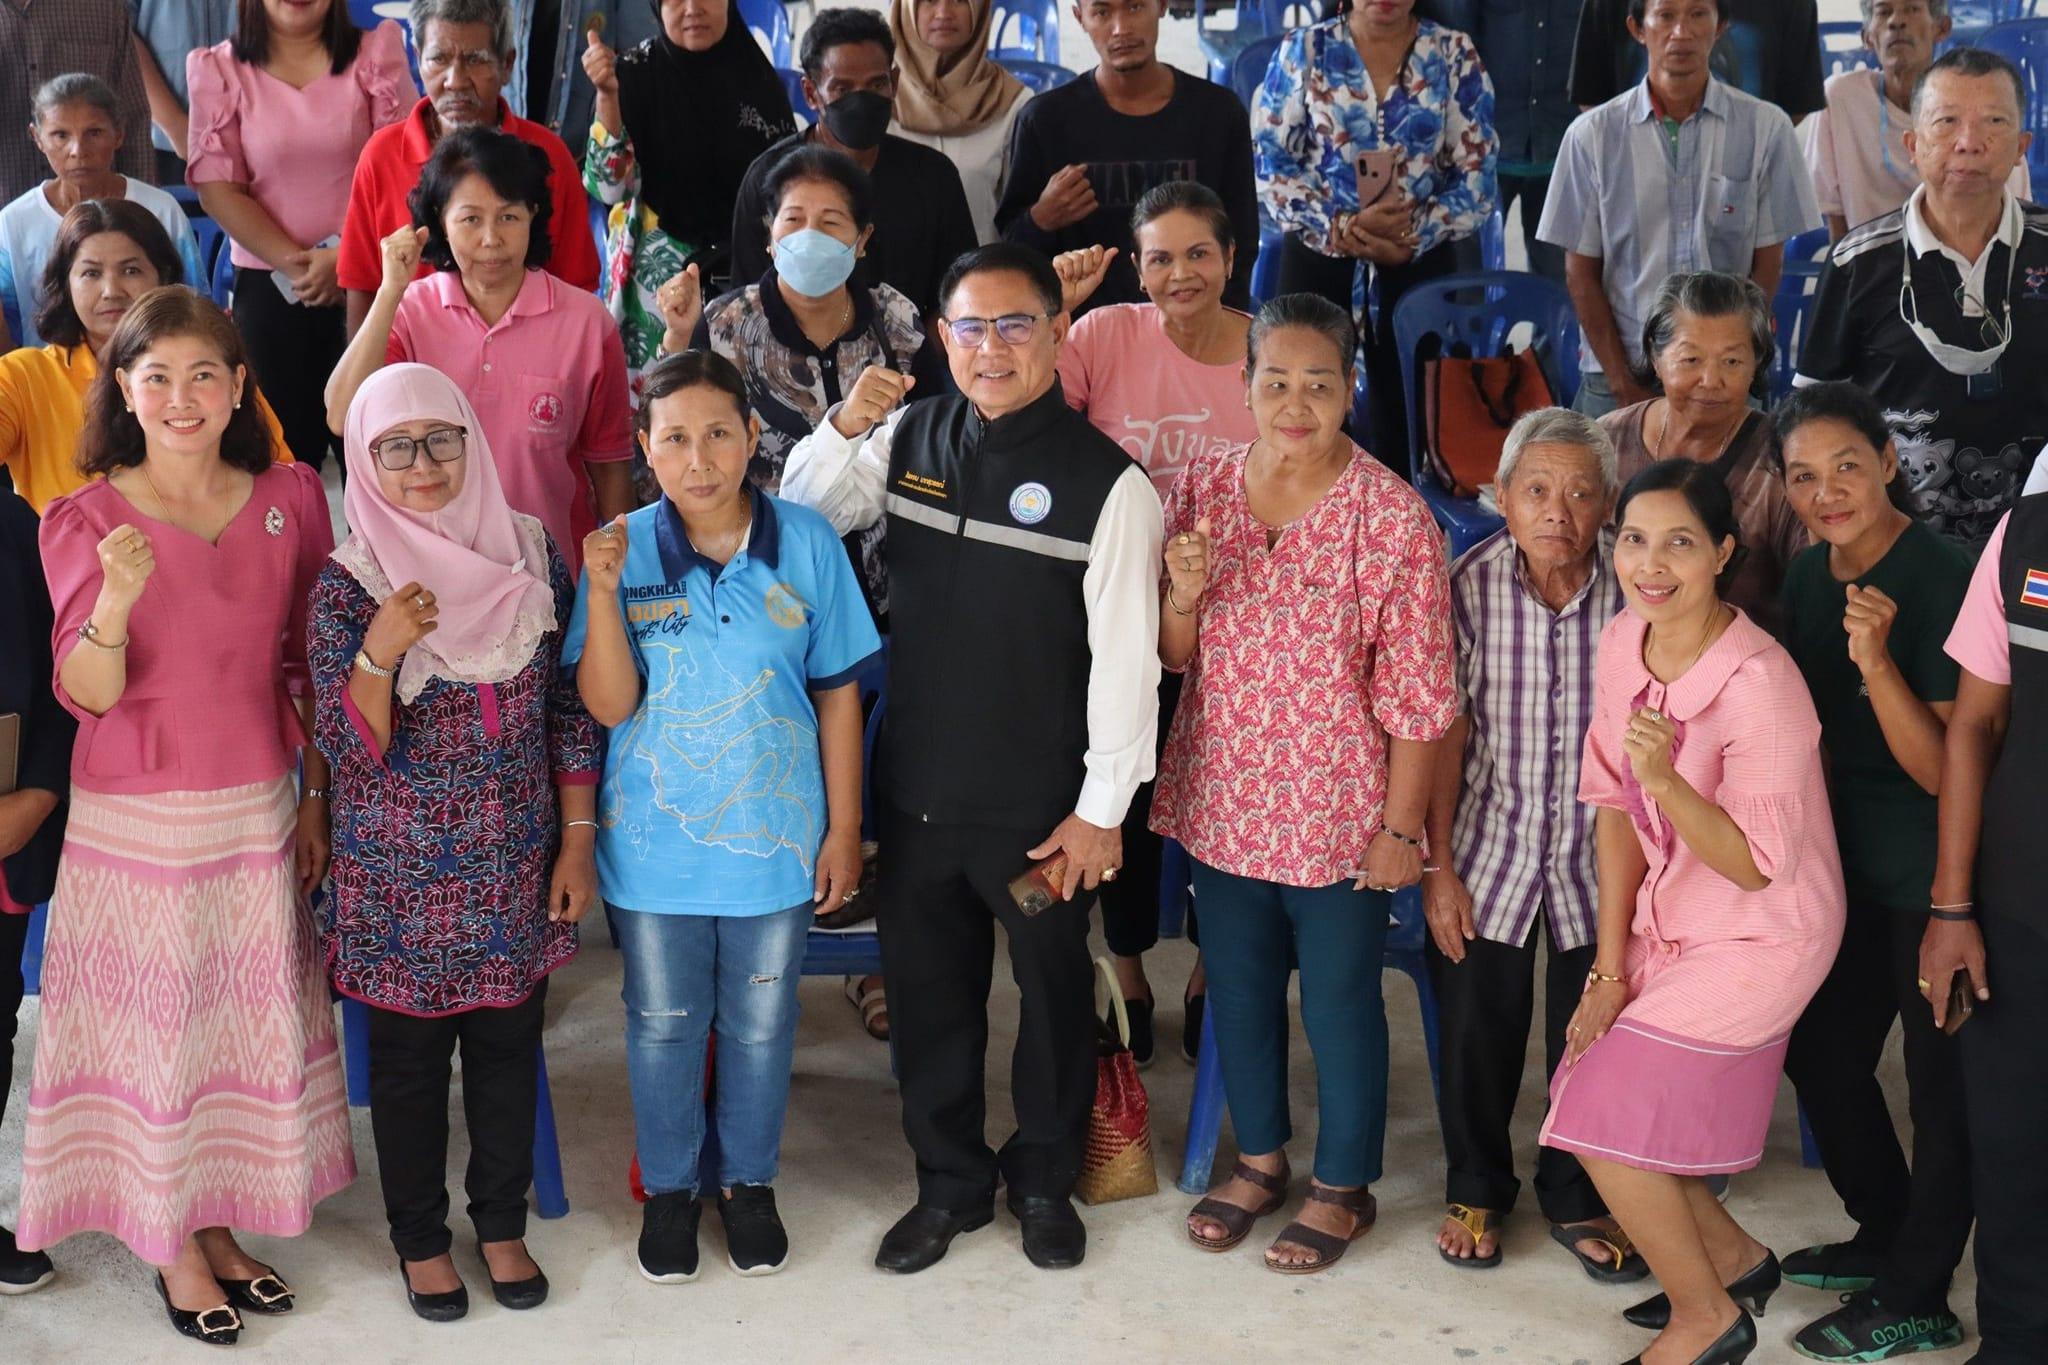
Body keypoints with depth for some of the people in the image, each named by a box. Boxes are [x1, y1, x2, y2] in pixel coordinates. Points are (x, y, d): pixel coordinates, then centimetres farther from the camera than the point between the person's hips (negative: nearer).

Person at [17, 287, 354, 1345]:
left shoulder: (289, 500, 0)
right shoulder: (84, 519, -7)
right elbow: (86, 694, -13)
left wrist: (316, 799, 8)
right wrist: (115, 600, -31)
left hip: (255, 811, 3)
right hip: (132, 819, -3)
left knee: (249, 1020, 11)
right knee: (150, 1025, 7)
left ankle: (219, 1224, 30)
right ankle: (172, 1249, 24)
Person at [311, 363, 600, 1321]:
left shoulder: (529, 553, -3)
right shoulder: (345, 585, -10)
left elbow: (570, 708, 3)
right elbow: (350, 747, -14)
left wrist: (579, 839, 1)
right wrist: (378, 653, -32)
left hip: (516, 868, 2)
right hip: (400, 874, -2)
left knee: (508, 1045, 14)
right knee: (409, 1057, 12)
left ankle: (503, 1222, 34)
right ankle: (420, 1237, 32)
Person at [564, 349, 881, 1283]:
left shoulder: (806, 544, -10)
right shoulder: (623, 550, -10)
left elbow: (838, 694, -3)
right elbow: (608, 705, -13)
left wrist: (844, 829, -1)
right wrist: (603, 592, -27)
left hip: (775, 838, 0)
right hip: (655, 844, 0)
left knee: (760, 1024, 16)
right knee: (663, 1025, 16)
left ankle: (750, 1181, 38)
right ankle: (669, 1187, 37)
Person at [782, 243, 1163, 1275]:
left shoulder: (1105, 481, -14)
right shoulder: (907, 437, 0)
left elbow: (1124, 657, -14)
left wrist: (1101, 809, -13)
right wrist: (841, 431, -10)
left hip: (1038, 804, -4)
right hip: (915, 786, 4)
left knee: (1053, 987, 16)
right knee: (926, 987, 17)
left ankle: (1045, 1179, 38)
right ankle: (949, 1182, 37)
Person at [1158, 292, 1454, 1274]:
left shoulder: (1393, 516, -15)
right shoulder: (1199, 491, -3)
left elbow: (1417, 693, -12)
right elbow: (1173, 657, 4)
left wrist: (1401, 826, -11)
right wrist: (1182, 595, -18)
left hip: (1338, 812, -4)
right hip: (1223, 797, 4)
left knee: (1340, 1001, 11)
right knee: (1237, 989, 20)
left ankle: (1344, 1186, 33)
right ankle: (1259, 1158, 42)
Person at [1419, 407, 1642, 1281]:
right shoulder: (1470, 586, -11)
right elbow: (1448, 729, -6)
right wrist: (1438, 866, -5)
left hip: (1600, 855, 0)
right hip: (1492, 845, 0)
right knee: (1477, 1030, 9)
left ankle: (1576, 1197, 34)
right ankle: (1476, 1190, 34)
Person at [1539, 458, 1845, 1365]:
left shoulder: (1757, 682, -26)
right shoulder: (1622, 643, -5)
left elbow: (1758, 866, -22)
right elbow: (1615, 807, 0)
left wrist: (1665, 780, -37)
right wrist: (1609, 968, 0)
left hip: (1756, 940, -7)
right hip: (1667, 924, 7)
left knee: (1606, 1121, -6)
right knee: (1587, 1109, 10)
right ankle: (1734, 1258, 33)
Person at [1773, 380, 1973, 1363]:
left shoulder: (1941, 582, -21)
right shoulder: (1809, 576, 2)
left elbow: (1941, 769, -22)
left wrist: (1877, 661, -32)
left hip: (1932, 869, -8)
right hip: (1849, 858, 8)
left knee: (1938, 1077, 5)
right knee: (1819, 1051, 18)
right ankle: (1885, 1235, 39)